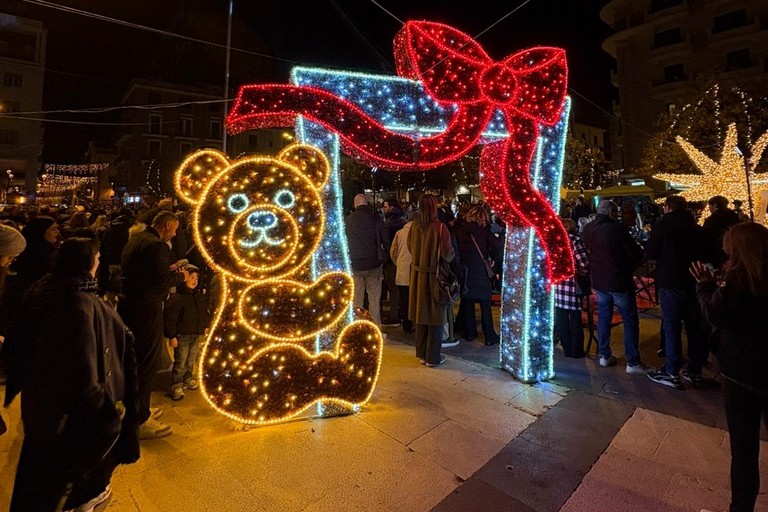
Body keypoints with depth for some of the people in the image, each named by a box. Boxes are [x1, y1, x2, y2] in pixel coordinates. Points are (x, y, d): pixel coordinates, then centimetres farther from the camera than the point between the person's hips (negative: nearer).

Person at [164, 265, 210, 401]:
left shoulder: (200, 296, 6)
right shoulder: (177, 297, -16)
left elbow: (205, 312, 21)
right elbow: (169, 317, -17)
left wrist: (206, 326, 16)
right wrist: (172, 336, -17)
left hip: (196, 335, 7)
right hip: (182, 336, -6)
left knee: (191, 361, 18)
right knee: (180, 363, -1)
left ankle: (188, 380, 35)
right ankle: (177, 386, 11)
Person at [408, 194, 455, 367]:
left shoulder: (414, 226, -4)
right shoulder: (439, 227, -19)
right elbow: (447, 254, -18)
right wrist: (452, 252, 4)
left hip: (418, 274, 5)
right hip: (434, 275, -5)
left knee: (421, 314, 16)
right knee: (435, 316, 8)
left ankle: (422, 353, 27)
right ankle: (433, 357, 18)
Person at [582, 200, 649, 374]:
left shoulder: (586, 230, 1)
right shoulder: (616, 228, -17)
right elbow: (636, 254, -12)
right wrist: (628, 268, 5)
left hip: (599, 281, 6)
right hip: (619, 281, -6)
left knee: (603, 317, 16)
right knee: (630, 321, 4)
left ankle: (604, 355, 23)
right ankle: (633, 363, 8)